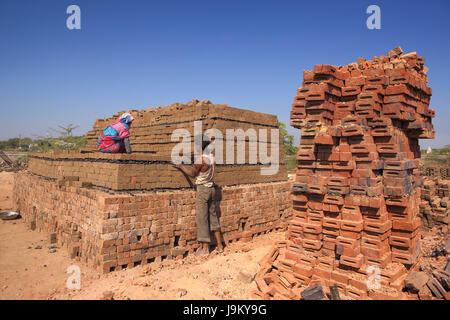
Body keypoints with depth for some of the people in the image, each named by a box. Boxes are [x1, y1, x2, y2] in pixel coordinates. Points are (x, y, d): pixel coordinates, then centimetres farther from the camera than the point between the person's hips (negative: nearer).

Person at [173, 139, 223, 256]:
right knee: (213, 216, 14)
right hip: (211, 188, 8)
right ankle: (219, 245, 19)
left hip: (203, 189, -8)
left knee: (202, 218, 1)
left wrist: (180, 166, 8)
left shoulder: (201, 159, -17)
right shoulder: (211, 156, 6)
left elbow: (192, 174, -4)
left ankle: (205, 248, 8)